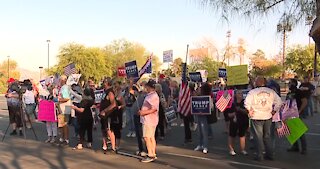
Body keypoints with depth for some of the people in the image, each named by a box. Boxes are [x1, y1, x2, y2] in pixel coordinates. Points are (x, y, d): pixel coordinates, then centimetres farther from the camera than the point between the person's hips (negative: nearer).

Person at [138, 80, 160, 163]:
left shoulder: (154, 96, -17)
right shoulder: (149, 95, 14)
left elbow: (154, 109, -25)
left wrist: (144, 112, -22)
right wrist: (141, 111, 12)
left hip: (149, 120, -10)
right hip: (147, 119, 10)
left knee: (147, 137, -7)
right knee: (151, 137, 14)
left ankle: (150, 156, -1)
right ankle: (153, 154, 21)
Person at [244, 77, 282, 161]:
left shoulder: (252, 92, -9)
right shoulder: (271, 91, 2)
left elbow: (247, 103, -18)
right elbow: (279, 101, 1)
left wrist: (250, 111, -4)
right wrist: (274, 111, 8)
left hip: (257, 117, -3)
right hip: (268, 117, 4)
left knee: (258, 137, 5)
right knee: (267, 136, 16)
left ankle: (259, 155, 7)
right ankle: (270, 154, 20)